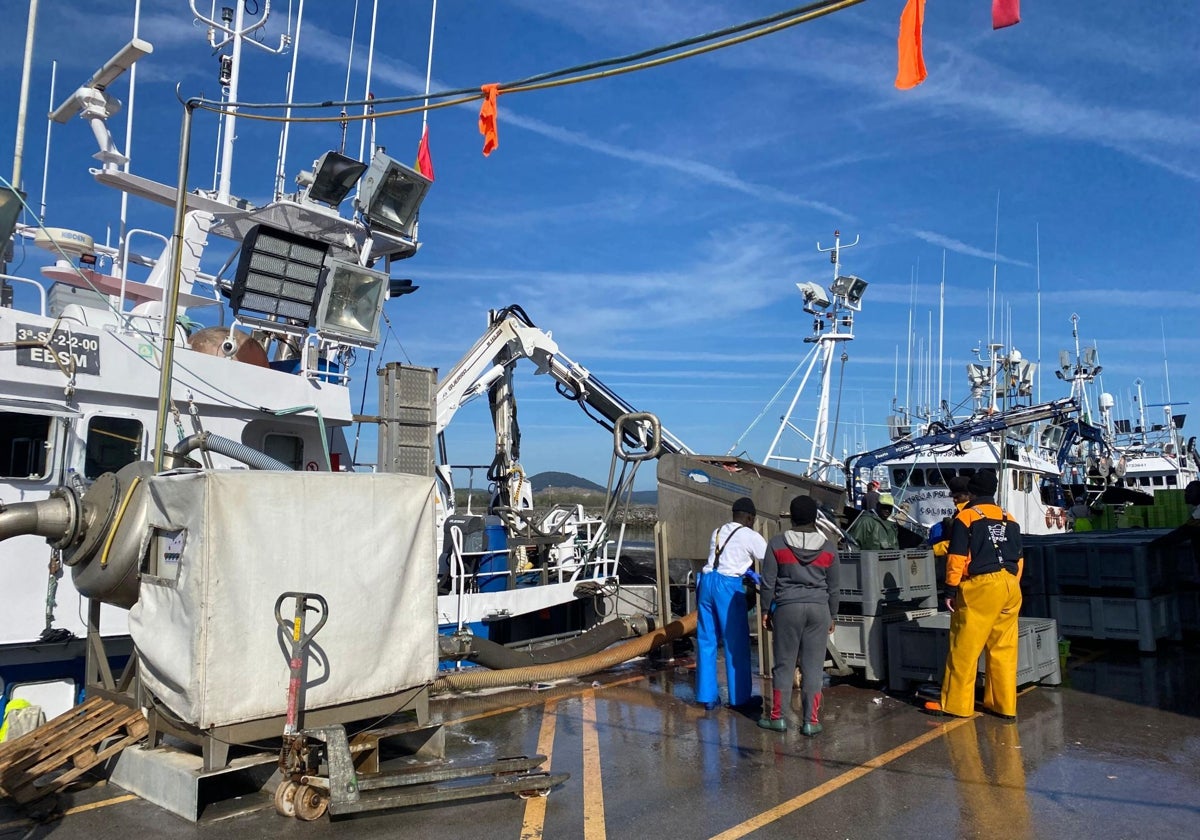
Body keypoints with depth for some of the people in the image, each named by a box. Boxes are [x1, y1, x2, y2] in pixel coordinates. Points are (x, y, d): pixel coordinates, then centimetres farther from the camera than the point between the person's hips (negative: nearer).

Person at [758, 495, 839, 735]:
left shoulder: (777, 543, -3)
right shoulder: (828, 547, 3)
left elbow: (768, 582, -2)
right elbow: (833, 587, 8)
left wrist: (765, 611, 8)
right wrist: (832, 615, 18)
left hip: (788, 607, -1)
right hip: (819, 608, 2)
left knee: (784, 664, 7)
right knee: (813, 666, 5)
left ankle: (777, 717, 15)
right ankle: (811, 721, 9)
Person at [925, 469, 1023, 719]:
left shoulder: (966, 516, -3)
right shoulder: (1009, 520, 15)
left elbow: (957, 557, -8)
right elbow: (1019, 558, 16)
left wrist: (950, 590, -4)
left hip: (980, 586, -6)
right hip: (1010, 587, 6)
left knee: (964, 648, -1)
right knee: (1004, 649, 11)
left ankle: (955, 703, 2)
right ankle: (1004, 705, 15)